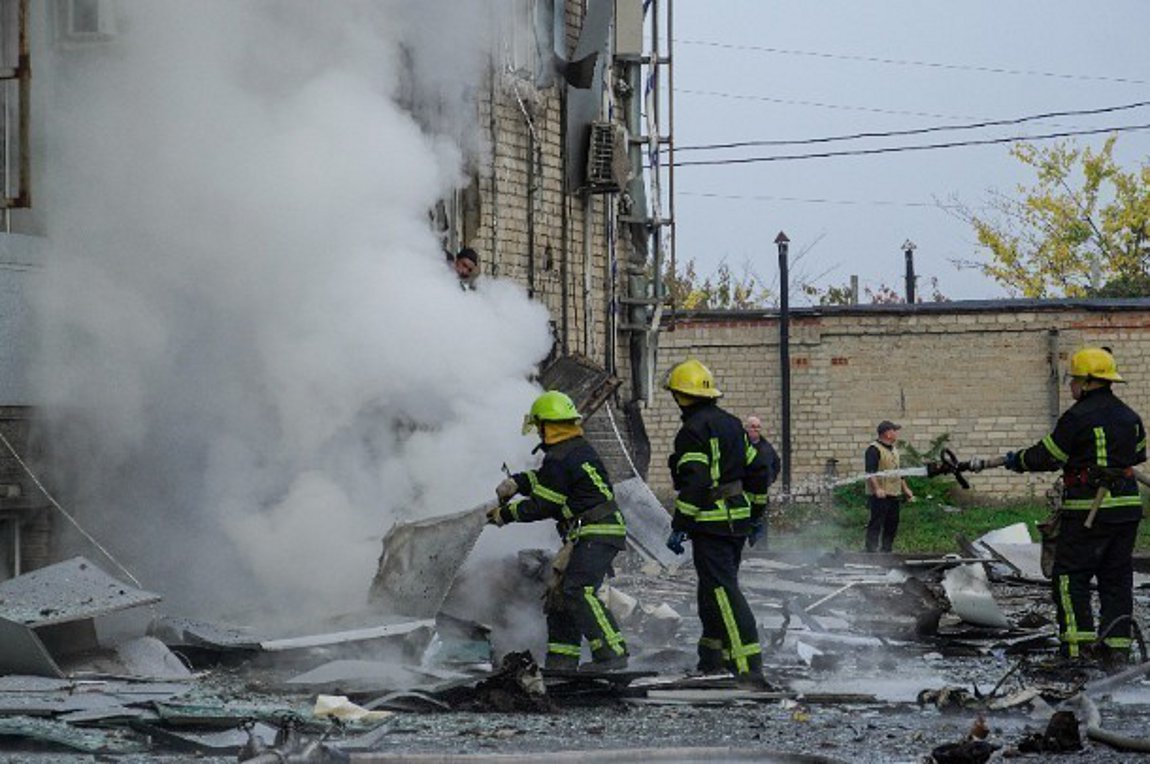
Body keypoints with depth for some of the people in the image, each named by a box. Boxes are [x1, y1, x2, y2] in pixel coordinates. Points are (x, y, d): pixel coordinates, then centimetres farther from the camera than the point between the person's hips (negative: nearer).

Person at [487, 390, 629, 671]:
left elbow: (543, 505, -11)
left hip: (596, 535, -11)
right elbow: (543, 479, 28)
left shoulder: (559, 460, -16)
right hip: (591, 533, 11)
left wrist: (506, 515, 3)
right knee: (559, 592, 12)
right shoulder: (580, 448, 17)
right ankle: (562, 659, 13)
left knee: (578, 591, -20)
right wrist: (516, 482, 12)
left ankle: (612, 653, -25)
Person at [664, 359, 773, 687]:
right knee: (715, 589, 21)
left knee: (723, 592, -12)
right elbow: (758, 469, 19)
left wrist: (679, 526, -18)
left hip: (711, 522, -9)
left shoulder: (693, 430, -13)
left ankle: (749, 669, -21)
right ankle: (713, 658, 31)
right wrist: (756, 514, 26)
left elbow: (694, 483, -21)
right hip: (738, 520, 9)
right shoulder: (732, 424, 14)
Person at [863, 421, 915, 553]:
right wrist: (877, 489, -32)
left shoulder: (893, 449, 18)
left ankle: (886, 551, 19)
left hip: (894, 495, 9)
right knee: (876, 525, -9)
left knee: (892, 525, 11)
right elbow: (870, 472, -22)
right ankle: (872, 552, -10)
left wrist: (905, 488, 26)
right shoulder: (874, 450, -12)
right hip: (880, 497, -9)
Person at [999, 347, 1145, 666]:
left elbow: (1047, 457, -8)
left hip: (1087, 511, -7)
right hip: (1127, 508, 7)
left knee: (1070, 576, 0)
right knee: (1116, 577, 11)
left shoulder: (1078, 417, -12)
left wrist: (1018, 461, 9)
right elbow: (1137, 455, 21)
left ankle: (1077, 643, -7)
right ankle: (1117, 644, 8)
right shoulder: (1130, 417, 10)